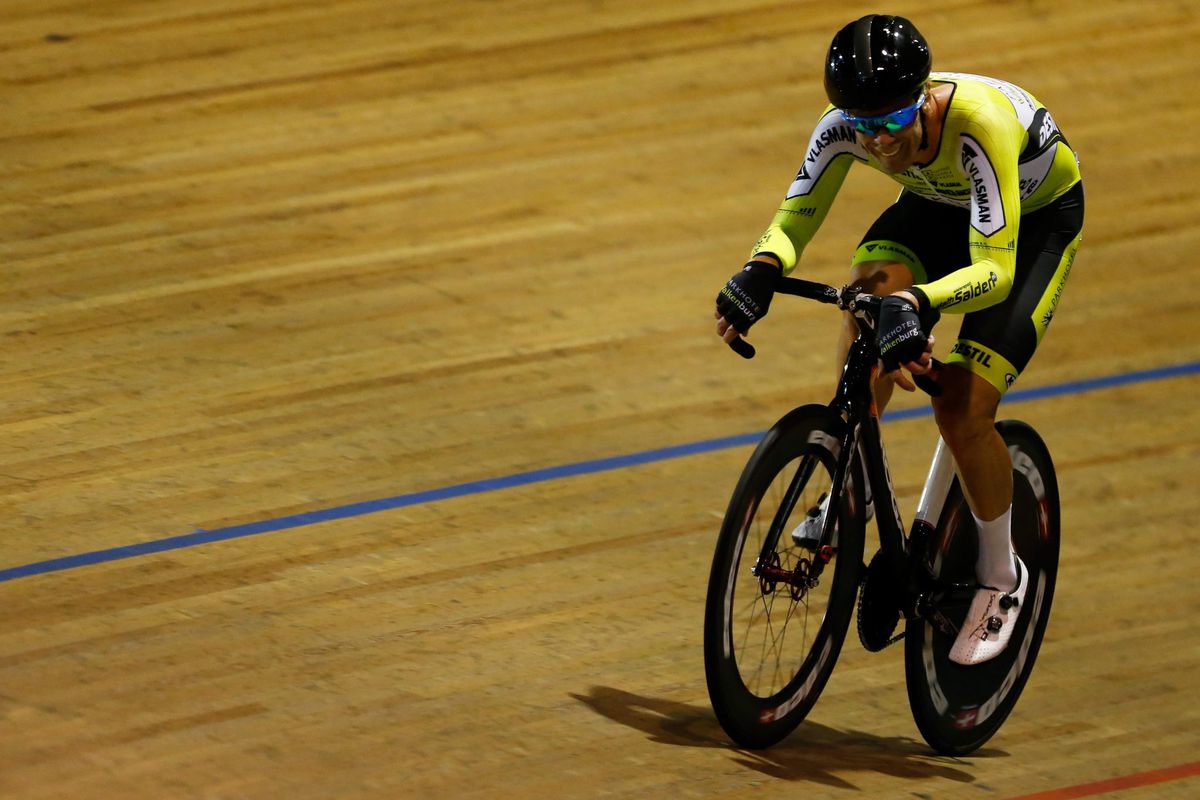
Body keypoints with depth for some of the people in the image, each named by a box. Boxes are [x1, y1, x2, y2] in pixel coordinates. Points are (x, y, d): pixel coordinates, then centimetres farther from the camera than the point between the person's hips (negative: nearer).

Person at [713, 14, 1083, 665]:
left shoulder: (979, 123, -42)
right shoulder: (844, 127, -27)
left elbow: (995, 268, -45)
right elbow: (795, 216, -19)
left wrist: (919, 303, -62)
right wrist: (761, 271, -41)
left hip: (1036, 217, -5)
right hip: (939, 204, 5)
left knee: (961, 411, -18)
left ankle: (1000, 575, 8)